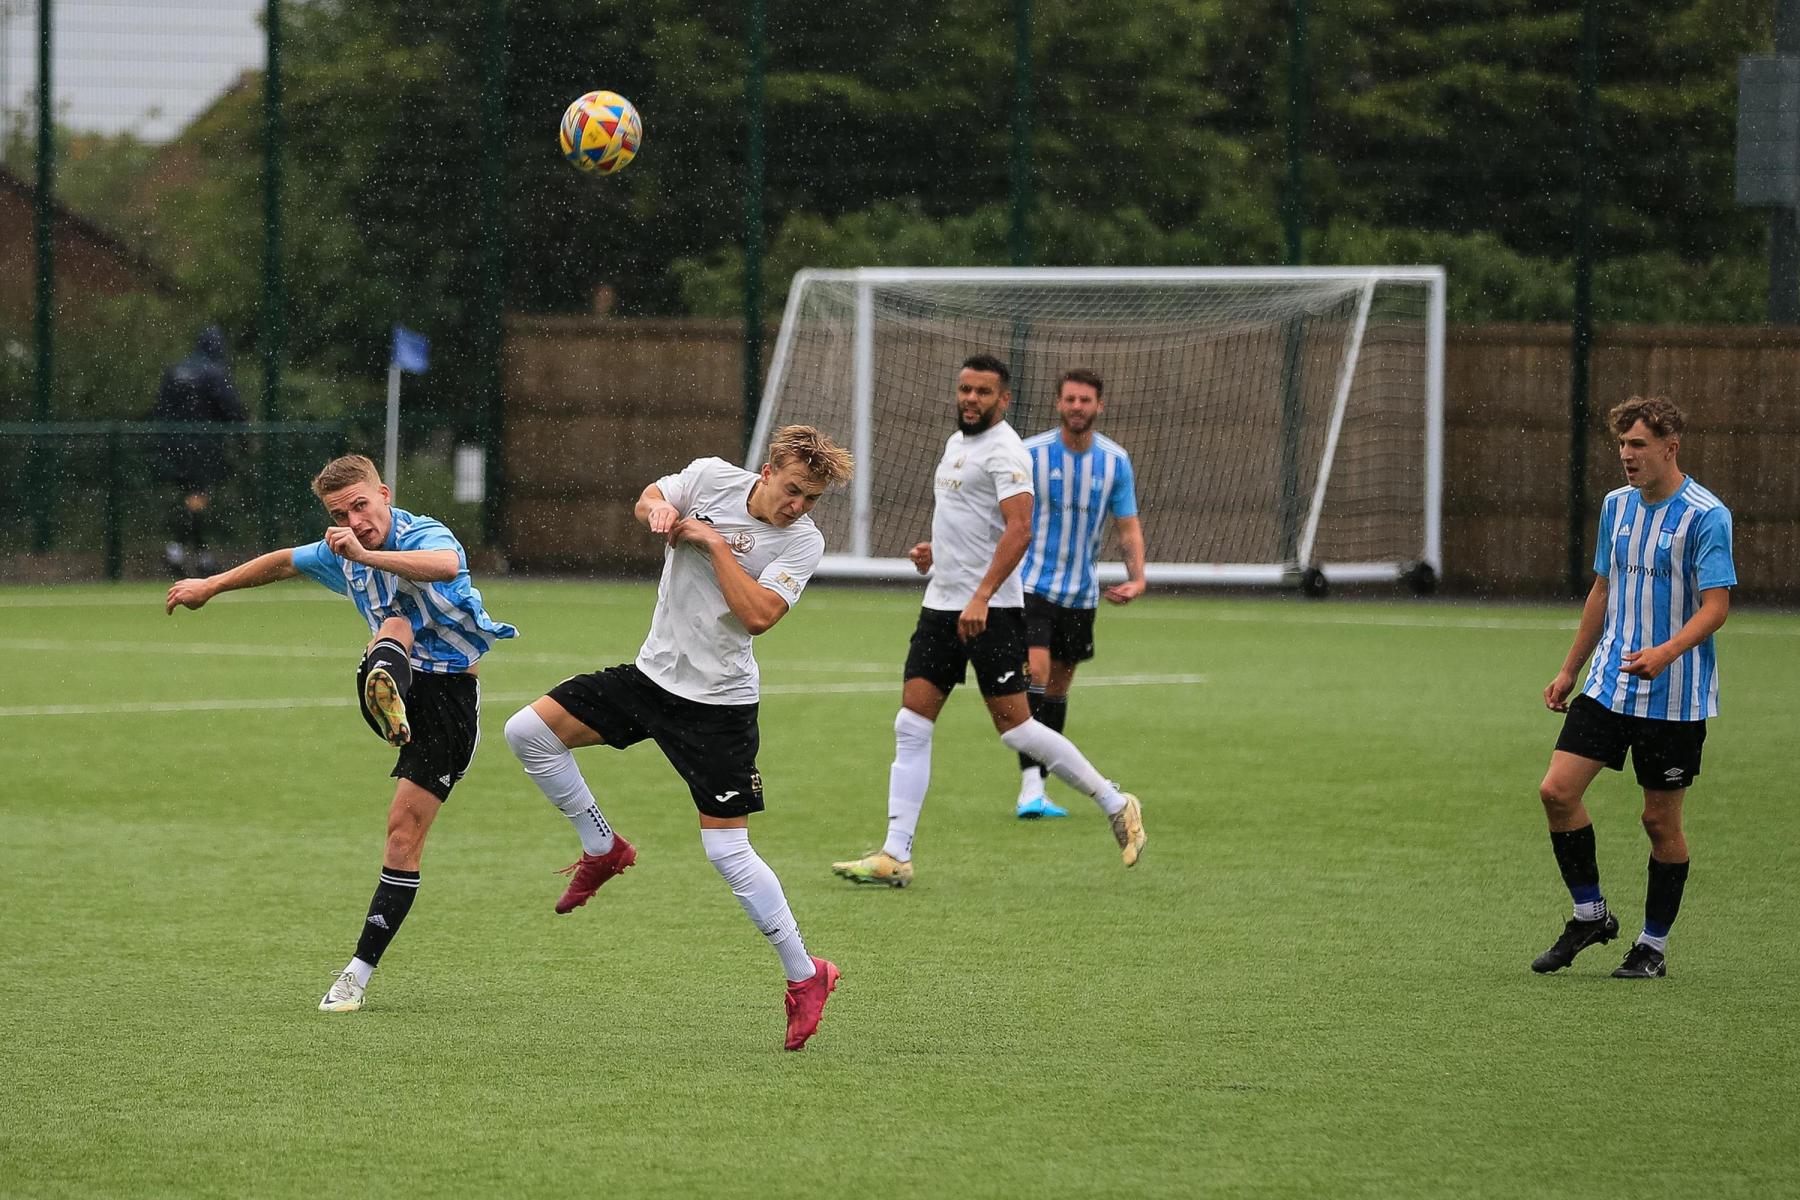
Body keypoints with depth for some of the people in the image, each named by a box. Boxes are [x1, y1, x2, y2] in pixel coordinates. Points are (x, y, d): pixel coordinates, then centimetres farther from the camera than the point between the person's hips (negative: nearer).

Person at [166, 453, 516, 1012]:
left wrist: (365, 555, -50)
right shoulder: (340, 553, 5)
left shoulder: (426, 536, -18)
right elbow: (285, 561, 27)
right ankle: (384, 688, -64)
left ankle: (358, 974, -5)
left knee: (404, 830, -9)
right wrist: (211, 586, 35)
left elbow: (447, 565, -44)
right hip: (399, 686, 5)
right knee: (396, 624, -29)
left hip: (449, 693, -5)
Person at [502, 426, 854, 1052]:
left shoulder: (803, 542, -14)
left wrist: (714, 543, -22)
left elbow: (759, 614, -23)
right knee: (528, 730, -7)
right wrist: (658, 507, -21)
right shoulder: (712, 477, -3)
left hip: (719, 702, -5)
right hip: (654, 672, 5)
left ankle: (805, 975, 6)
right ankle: (603, 850, 12)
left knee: (726, 848, -8)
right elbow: (652, 500, 2)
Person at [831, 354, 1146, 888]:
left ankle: (1116, 805, 9)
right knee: (911, 728, 1)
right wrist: (933, 552, 13)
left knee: (1015, 727, -6)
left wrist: (981, 597, -32)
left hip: (991, 611, -9)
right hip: (941, 606, 9)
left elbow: (1018, 528, -23)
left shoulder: (1004, 450, -12)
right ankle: (895, 856, 0)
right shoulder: (957, 443, 17)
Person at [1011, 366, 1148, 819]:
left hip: (1081, 592, 4)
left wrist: (1136, 577, -11)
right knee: (1034, 674, -19)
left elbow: (1128, 526, 4)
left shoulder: (1115, 461, 0)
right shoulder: (1031, 454, -9)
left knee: (1057, 686, 10)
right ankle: (1030, 786, -23)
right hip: (1031, 582, -4)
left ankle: (1036, 791, 18)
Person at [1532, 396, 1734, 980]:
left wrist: (1666, 652, -34)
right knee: (1557, 790, -6)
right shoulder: (1617, 506, 9)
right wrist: (1569, 670, 20)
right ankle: (1590, 913, 11)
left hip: (1674, 697, -6)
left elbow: (1715, 605, -18)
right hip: (1609, 685, 6)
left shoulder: (1706, 516, -12)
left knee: (1661, 820, 2)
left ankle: (1654, 945, 15)